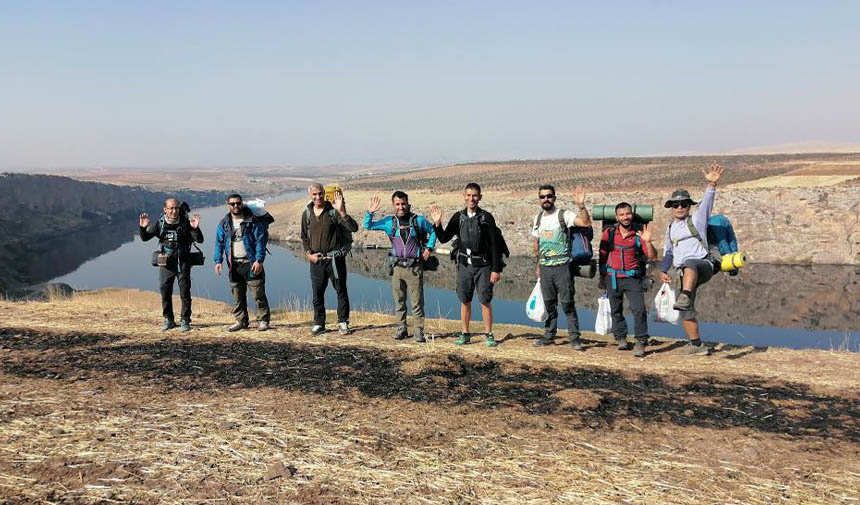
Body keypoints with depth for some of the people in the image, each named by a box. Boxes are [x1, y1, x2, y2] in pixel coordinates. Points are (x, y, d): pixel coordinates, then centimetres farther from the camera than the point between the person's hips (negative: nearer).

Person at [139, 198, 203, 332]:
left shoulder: (185, 223, -5)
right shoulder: (159, 224, 1)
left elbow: (200, 240, -9)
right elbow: (145, 238, 8)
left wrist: (195, 229, -27)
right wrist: (143, 228, -12)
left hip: (183, 261, -2)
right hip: (166, 262, 2)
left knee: (185, 291, -2)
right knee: (165, 291, 6)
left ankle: (185, 320, 6)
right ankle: (168, 320, 20)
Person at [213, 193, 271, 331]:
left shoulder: (253, 221, -4)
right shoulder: (224, 223, 8)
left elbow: (260, 241, -7)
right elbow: (219, 243, 9)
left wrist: (259, 260, -16)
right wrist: (218, 261, -1)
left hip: (251, 264, -4)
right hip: (234, 265, 4)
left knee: (258, 293, -4)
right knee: (237, 295, 10)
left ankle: (263, 320, 5)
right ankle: (241, 321, 20)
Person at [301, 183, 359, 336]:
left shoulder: (334, 211, -7)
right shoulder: (307, 214, 7)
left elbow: (354, 228, -18)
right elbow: (304, 237, 17)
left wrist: (342, 212, -30)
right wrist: (308, 253, 2)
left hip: (335, 258, -3)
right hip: (316, 259, 3)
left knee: (341, 291, 3)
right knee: (317, 293, 7)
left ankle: (343, 322, 13)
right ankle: (319, 323, 19)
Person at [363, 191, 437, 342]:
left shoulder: (418, 220, -1)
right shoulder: (389, 222, 4)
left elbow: (432, 231, 13)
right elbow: (367, 226, 8)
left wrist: (429, 248, 2)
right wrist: (369, 213, -9)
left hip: (414, 267, -3)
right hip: (397, 267, 3)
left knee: (417, 300, -2)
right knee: (399, 300, 9)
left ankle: (419, 330, 5)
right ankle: (402, 328, 20)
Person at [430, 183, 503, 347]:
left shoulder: (486, 217, -5)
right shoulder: (458, 217, 6)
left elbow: (495, 245, -5)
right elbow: (443, 238, 7)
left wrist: (496, 269, -9)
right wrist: (437, 223, -10)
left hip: (483, 266, -3)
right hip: (464, 265, 3)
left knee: (485, 301, -3)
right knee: (465, 301, 8)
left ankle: (489, 335, 6)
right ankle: (464, 334, 17)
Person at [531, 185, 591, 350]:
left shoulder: (563, 215, -8)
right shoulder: (538, 218, 11)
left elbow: (586, 222, -24)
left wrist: (580, 205, -35)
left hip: (562, 266, -5)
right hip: (545, 268, 5)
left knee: (567, 303, -4)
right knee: (549, 304, 12)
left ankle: (574, 338, 4)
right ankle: (549, 336, 21)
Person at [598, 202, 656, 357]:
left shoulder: (638, 234, -4)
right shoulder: (609, 233, 0)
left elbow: (652, 256, -9)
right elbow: (602, 255, 10)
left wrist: (647, 241, -26)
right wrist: (602, 276, 14)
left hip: (633, 277, -2)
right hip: (613, 277, 2)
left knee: (639, 309, -11)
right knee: (616, 309, 9)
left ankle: (641, 342, -5)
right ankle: (621, 338, 24)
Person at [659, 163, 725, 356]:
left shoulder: (697, 219, 3)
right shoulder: (670, 227, 20)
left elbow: (707, 202, -15)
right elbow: (668, 252, 31)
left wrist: (711, 184, -33)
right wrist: (663, 270, 20)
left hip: (703, 265, -6)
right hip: (686, 273, 7)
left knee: (690, 264, -43)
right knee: (686, 312, 3)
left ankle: (685, 297, -64)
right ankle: (697, 345, 14)